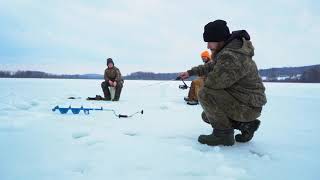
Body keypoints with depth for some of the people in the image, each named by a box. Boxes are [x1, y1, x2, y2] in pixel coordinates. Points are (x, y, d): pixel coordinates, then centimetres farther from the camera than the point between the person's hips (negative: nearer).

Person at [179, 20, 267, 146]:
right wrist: (191, 72, 17)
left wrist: (203, 82, -7)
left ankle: (223, 134, -10)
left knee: (205, 94, -23)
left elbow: (212, 82, -30)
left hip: (248, 106, -10)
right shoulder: (229, 51, 6)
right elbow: (211, 66, 20)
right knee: (206, 116, 18)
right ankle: (246, 124, 13)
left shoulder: (231, 56, -29)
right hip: (245, 102, 10)